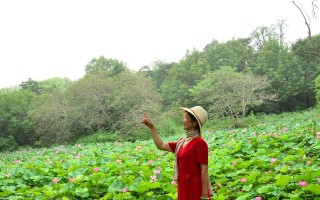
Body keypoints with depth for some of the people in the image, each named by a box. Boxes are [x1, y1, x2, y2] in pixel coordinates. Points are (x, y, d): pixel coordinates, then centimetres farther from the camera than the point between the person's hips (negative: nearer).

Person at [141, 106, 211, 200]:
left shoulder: (200, 143, -13)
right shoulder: (181, 142, 10)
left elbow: (204, 170, -15)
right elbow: (161, 145, 15)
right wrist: (151, 127, 12)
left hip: (196, 188, -8)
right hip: (183, 187, 8)